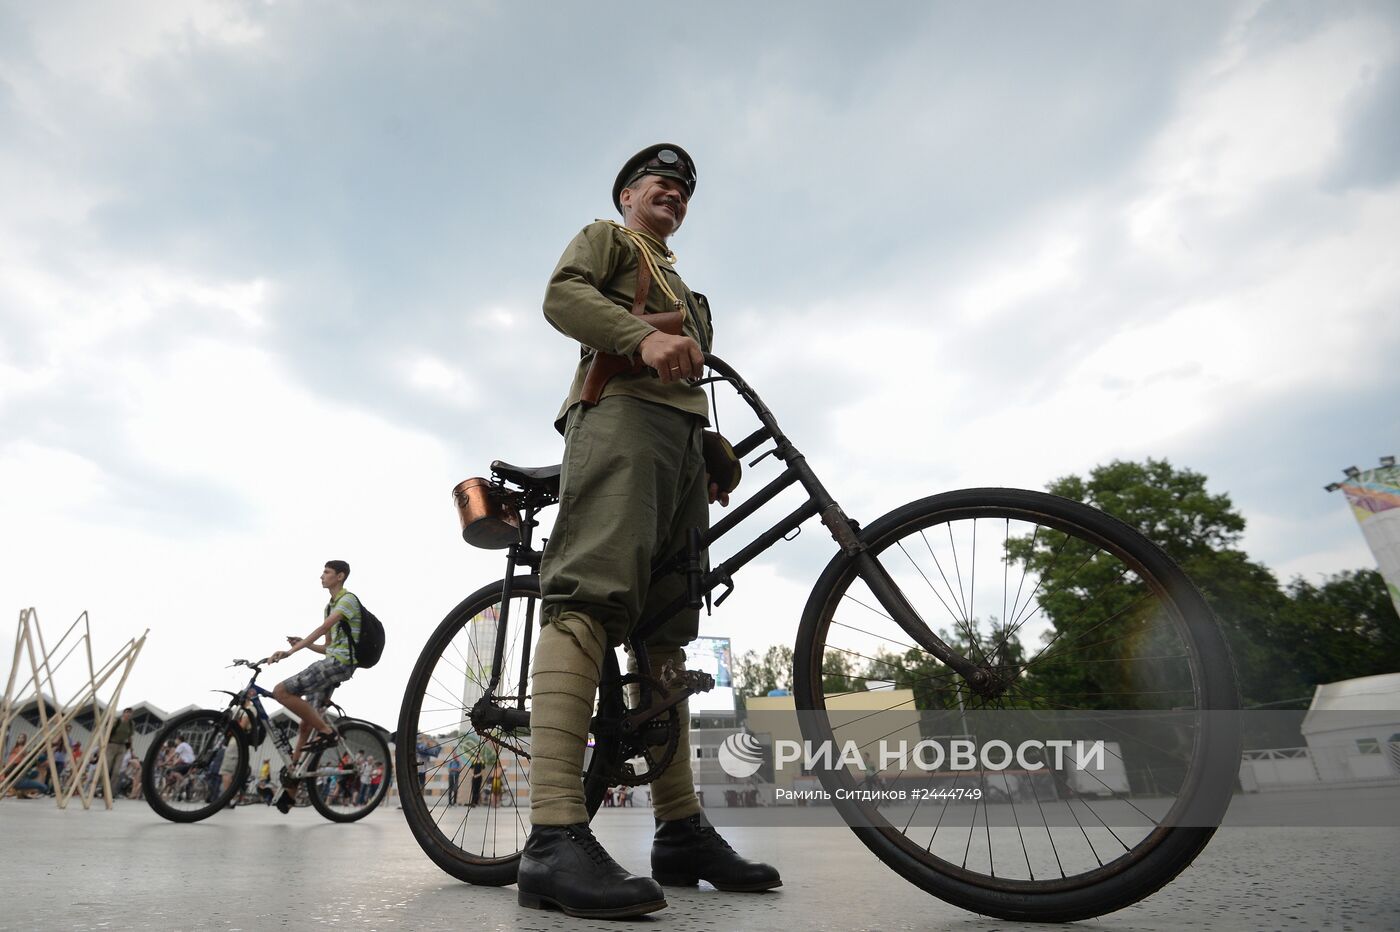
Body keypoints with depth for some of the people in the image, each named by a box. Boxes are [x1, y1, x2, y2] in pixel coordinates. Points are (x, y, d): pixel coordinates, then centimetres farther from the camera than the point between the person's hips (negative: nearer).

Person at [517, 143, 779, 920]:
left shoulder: (681, 289, 41)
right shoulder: (605, 238, 21)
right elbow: (562, 296, 0)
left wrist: (714, 458, 15)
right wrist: (644, 335, -18)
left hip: (683, 439, 8)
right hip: (621, 411, -7)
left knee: (665, 630, -1)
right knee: (591, 599, -25)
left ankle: (681, 830, -2)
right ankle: (556, 840, -32)